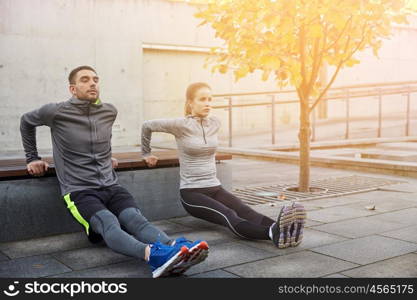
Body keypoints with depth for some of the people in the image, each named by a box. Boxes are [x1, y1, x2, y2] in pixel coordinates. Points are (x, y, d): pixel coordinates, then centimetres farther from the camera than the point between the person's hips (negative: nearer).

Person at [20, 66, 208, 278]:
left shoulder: (109, 112, 10)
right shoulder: (56, 112, -1)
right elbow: (27, 121, 19)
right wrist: (32, 158, 19)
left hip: (111, 187, 4)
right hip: (79, 191, -4)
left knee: (135, 218, -27)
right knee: (109, 223, -35)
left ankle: (175, 248, -55)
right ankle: (152, 254, -63)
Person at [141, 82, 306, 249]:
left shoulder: (215, 123, 9)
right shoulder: (181, 125, -7)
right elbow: (147, 126, 6)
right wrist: (147, 153, 15)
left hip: (215, 188, 5)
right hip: (191, 192, -5)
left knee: (245, 211, -26)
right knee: (230, 217, -32)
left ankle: (281, 229, -52)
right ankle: (273, 232, -58)